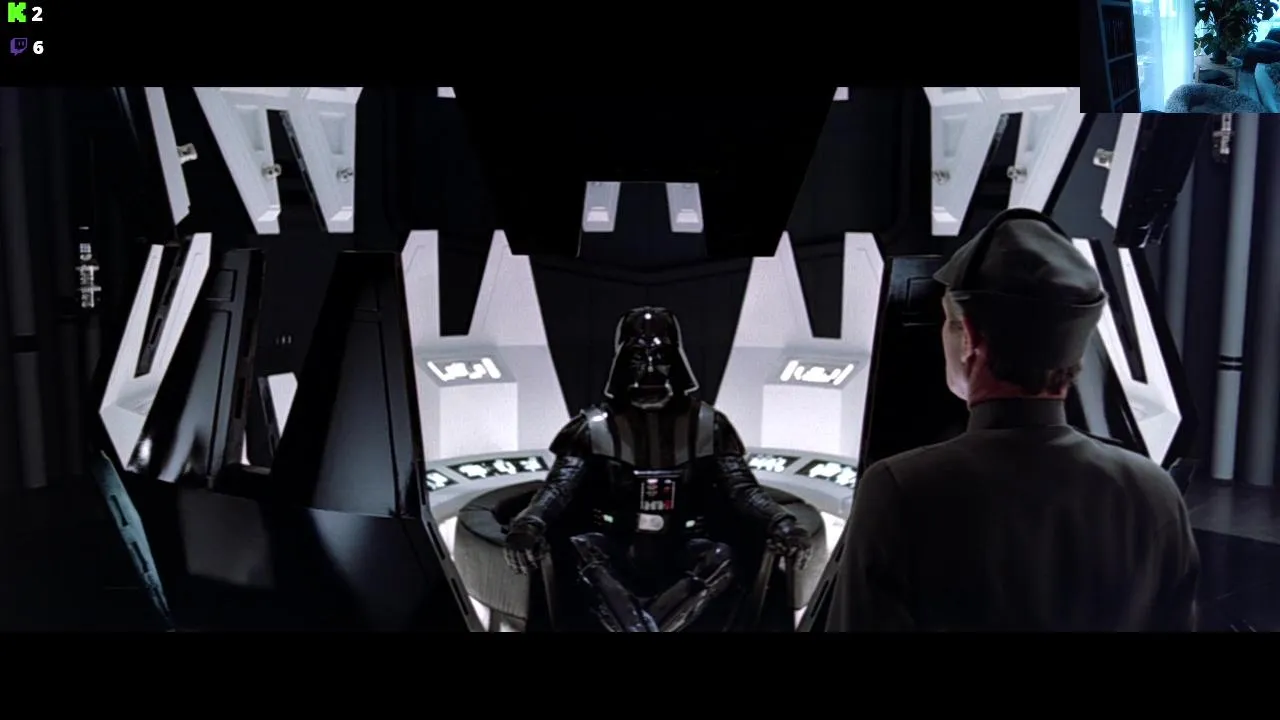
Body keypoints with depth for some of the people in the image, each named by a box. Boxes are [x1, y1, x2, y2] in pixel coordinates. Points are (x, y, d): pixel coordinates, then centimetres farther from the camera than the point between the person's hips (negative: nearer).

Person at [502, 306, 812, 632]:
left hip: (682, 559, 1)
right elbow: (560, 487, -5)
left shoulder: (708, 426, 8)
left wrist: (779, 523, -22)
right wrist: (530, 524, -29)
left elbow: (741, 488, 0)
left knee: (719, 558, -31)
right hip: (615, 558, 0)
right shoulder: (596, 427, 5)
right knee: (580, 550, -32)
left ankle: (632, 627, -39)